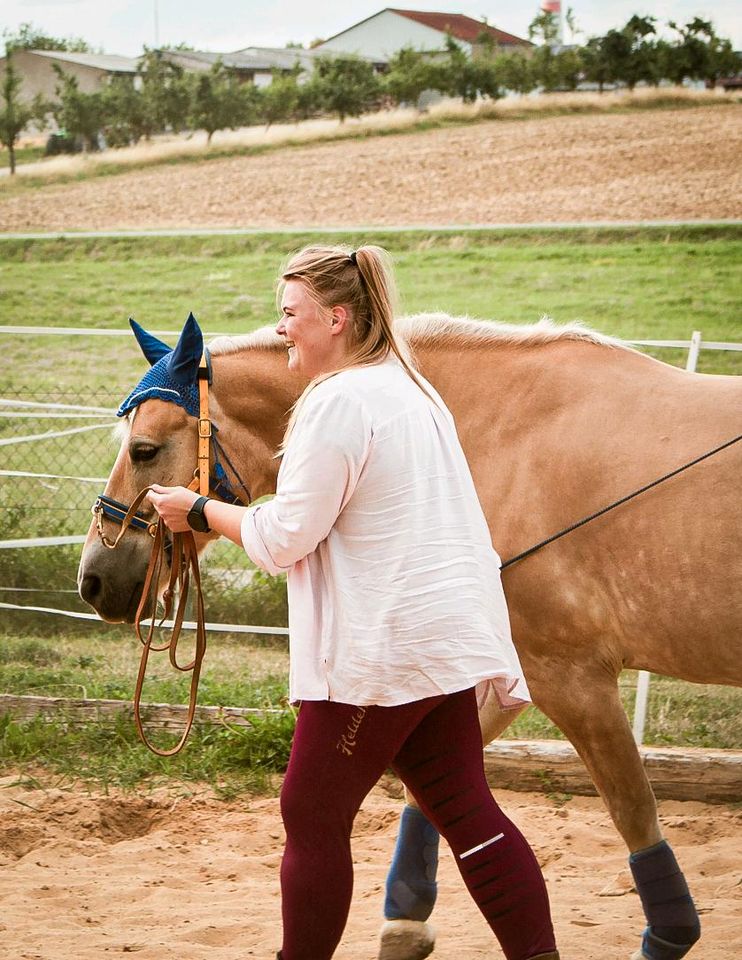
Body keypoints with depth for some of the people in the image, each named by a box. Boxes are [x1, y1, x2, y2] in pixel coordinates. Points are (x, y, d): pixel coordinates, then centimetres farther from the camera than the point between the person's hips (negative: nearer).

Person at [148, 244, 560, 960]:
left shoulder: (339, 401, -16)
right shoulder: (411, 388, 14)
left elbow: (285, 538, -13)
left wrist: (201, 511, -1)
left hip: (378, 648, -9)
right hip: (446, 633, 9)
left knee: (312, 818, 3)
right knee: (464, 811, 9)